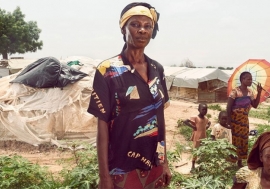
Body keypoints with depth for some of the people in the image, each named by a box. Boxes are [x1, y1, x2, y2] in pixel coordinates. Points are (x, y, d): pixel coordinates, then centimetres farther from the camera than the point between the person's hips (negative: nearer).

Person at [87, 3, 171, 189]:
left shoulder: (157, 69, 4)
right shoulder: (108, 71, -11)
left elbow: (160, 117, 9)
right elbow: (102, 124, -11)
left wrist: (165, 161, 10)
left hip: (154, 166, 5)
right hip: (122, 169, -5)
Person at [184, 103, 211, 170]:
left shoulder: (206, 118, 7)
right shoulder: (195, 118, -14)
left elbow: (209, 123, 30)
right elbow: (185, 121, -21)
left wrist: (206, 127, 10)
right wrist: (193, 127, -20)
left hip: (204, 138, 7)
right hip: (197, 139, -7)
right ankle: (193, 166, 13)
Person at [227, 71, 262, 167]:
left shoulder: (250, 92, 6)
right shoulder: (235, 91, -14)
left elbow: (255, 105, 7)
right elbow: (228, 107, -15)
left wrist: (259, 92, -2)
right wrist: (229, 122, -19)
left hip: (245, 120, 7)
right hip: (235, 120, -7)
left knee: (243, 141, 10)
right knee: (234, 141, -3)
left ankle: (239, 161, 23)